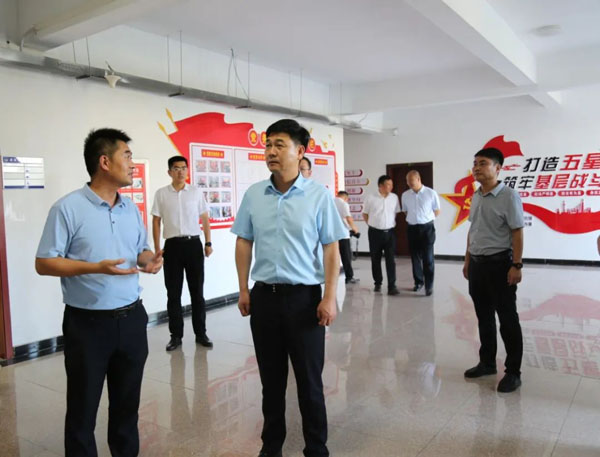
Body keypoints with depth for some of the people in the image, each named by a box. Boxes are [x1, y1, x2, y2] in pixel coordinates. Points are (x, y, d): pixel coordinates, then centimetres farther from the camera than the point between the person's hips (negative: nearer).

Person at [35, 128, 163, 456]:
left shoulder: (131, 209, 8)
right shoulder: (68, 208, -10)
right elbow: (44, 263, -11)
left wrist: (149, 260, -7)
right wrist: (96, 267, -23)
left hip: (131, 318, 6)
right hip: (88, 323, -5)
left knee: (127, 402, 18)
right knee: (83, 408, 10)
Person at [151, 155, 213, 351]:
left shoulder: (196, 192, 5)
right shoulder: (161, 194, 3)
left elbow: (205, 218, 9)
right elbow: (156, 222, 4)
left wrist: (208, 243, 3)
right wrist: (157, 249, -1)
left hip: (193, 243, 1)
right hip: (172, 245, 0)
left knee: (197, 291, 7)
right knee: (173, 293, 5)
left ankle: (200, 333, 17)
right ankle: (176, 335, 16)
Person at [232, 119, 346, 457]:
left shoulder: (319, 195, -6)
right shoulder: (253, 195, 3)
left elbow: (331, 249, -5)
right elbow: (244, 243, 9)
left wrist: (330, 297, -11)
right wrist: (243, 289, 5)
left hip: (305, 296, -3)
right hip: (264, 295, 3)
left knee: (310, 379, 9)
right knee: (271, 378, 16)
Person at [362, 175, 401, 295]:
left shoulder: (394, 197, 1)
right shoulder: (371, 198, -6)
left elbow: (396, 213, 13)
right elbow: (365, 214, 5)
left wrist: (391, 224, 7)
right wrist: (373, 225, 5)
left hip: (389, 232, 1)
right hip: (375, 233, -1)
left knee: (390, 260, -5)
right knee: (375, 260, 8)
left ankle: (391, 286, -4)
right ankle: (378, 283, 24)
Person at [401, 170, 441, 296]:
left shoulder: (431, 193, -6)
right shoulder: (405, 195, 4)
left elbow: (437, 211, 5)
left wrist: (425, 218, 4)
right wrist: (414, 218, 10)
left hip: (427, 228, -3)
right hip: (412, 228, 3)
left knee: (428, 257, -5)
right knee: (415, 257, 8)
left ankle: (429, 285, 0)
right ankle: (418, 282, 21)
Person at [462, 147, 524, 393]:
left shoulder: (509, 196, -11)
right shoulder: (476, 197, 11)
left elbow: (517, 232, -13)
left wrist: (516, 265, -17)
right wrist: (467, 261, 17)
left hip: (499, 263, -7)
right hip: (477, 264, 7)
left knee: (507, 320, 2)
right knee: (484, 317, 16)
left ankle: (513, 372, 13)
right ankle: (487, 362, 30)